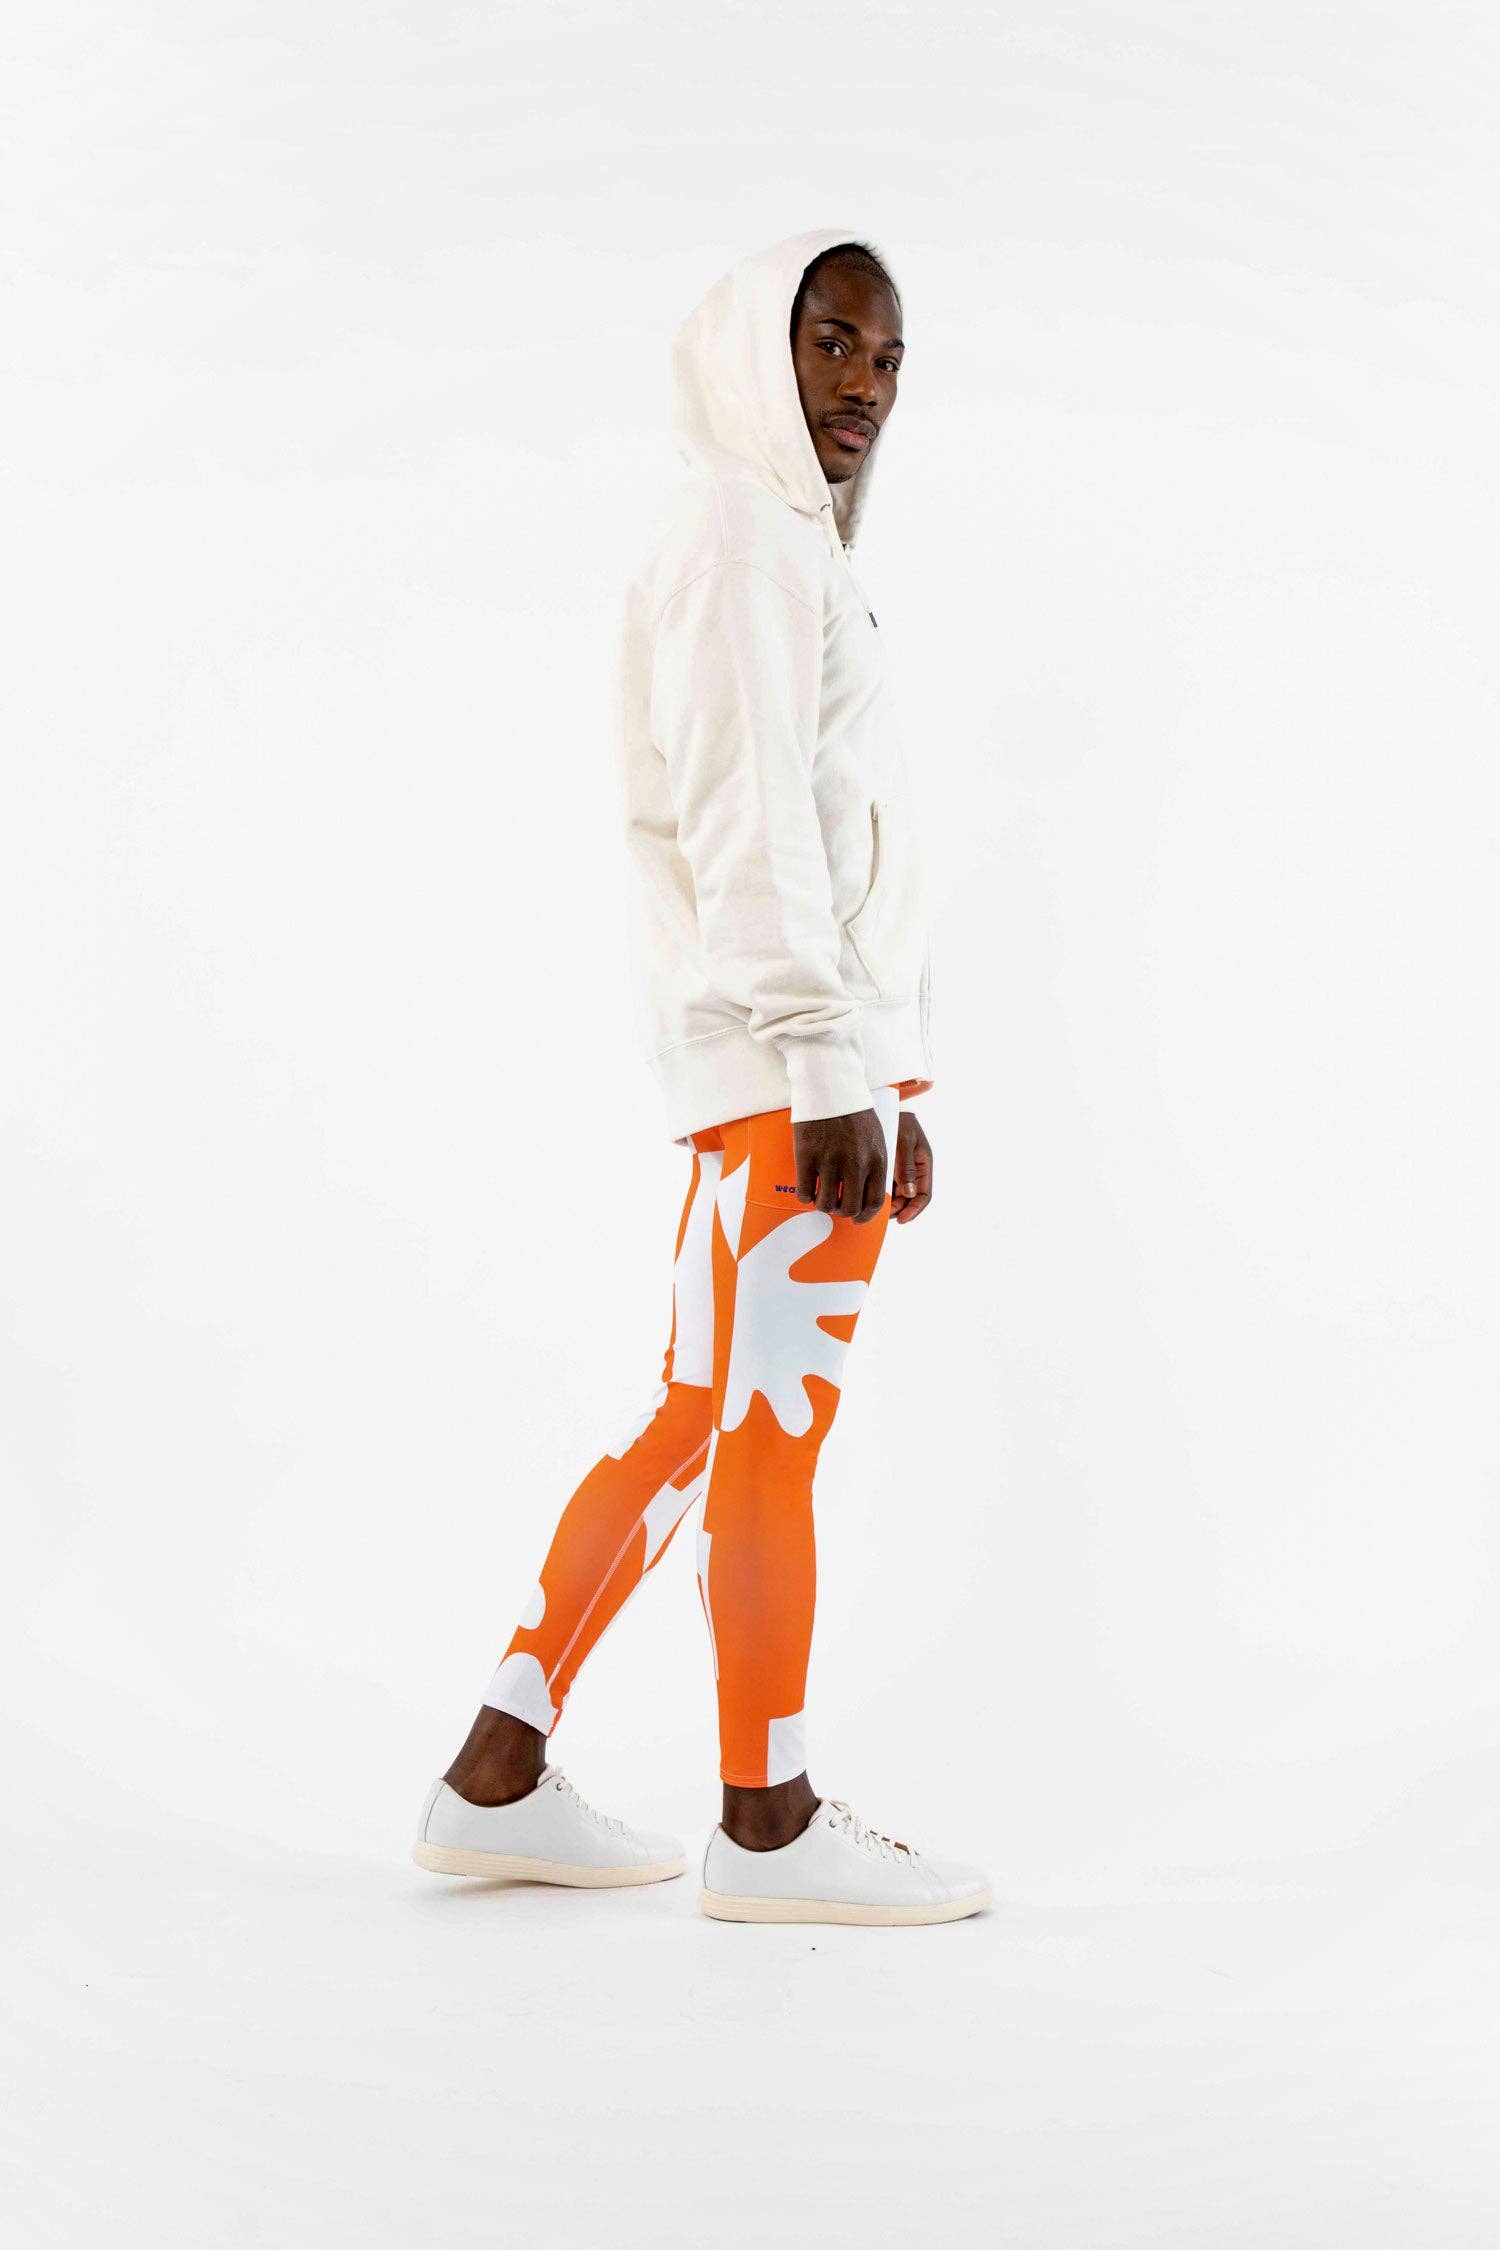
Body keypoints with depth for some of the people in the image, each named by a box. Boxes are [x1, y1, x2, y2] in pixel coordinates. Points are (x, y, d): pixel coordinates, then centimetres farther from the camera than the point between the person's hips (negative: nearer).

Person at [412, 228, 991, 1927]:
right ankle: (768, 1826, 6)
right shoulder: (742, 537, -6)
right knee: (772, 1419, -3)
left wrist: (890, 1078, 21)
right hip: (781, 1049, -10)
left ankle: (499, 1780, 15)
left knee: (700, 1412, 10)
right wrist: (834, 1068, -20)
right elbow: (745, 822, -16)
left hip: (823, 1048, 10)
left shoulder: (801, 552, 24)